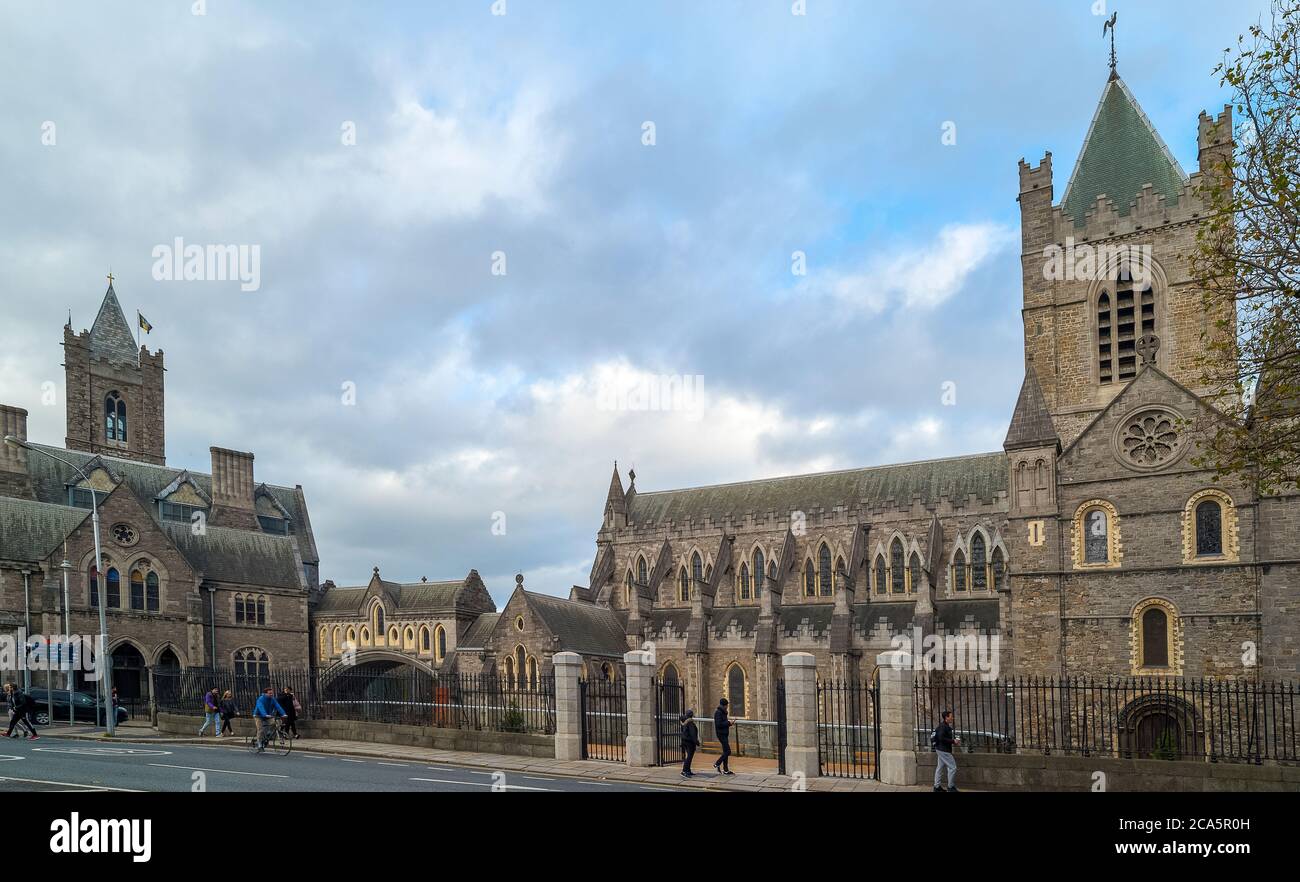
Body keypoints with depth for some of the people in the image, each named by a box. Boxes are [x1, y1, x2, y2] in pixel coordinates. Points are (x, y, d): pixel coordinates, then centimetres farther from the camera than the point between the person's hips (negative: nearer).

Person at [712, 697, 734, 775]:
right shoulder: (718, 713, -15)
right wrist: (728, 723, -17)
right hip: (721, 734, -10)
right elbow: (719, 724, -23)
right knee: (727, 751, -11)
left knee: (725, 752, 11)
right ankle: (717, 764, 0)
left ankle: (726, 770, 15)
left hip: (724, 734, 10)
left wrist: (728, 720, 4)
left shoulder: (723, 712, 15)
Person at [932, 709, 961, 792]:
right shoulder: (943, 726, -18)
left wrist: (955, 739, 5)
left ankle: (936, 786, 19)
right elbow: (941, 738, -26)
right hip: (943, 750, -11)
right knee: (952, 767, -5)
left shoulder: (946, 726, 13)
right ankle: (950, 787, 2)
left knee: (940, 767, 14)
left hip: (941, 750, 11)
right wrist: (953, 741, -21)